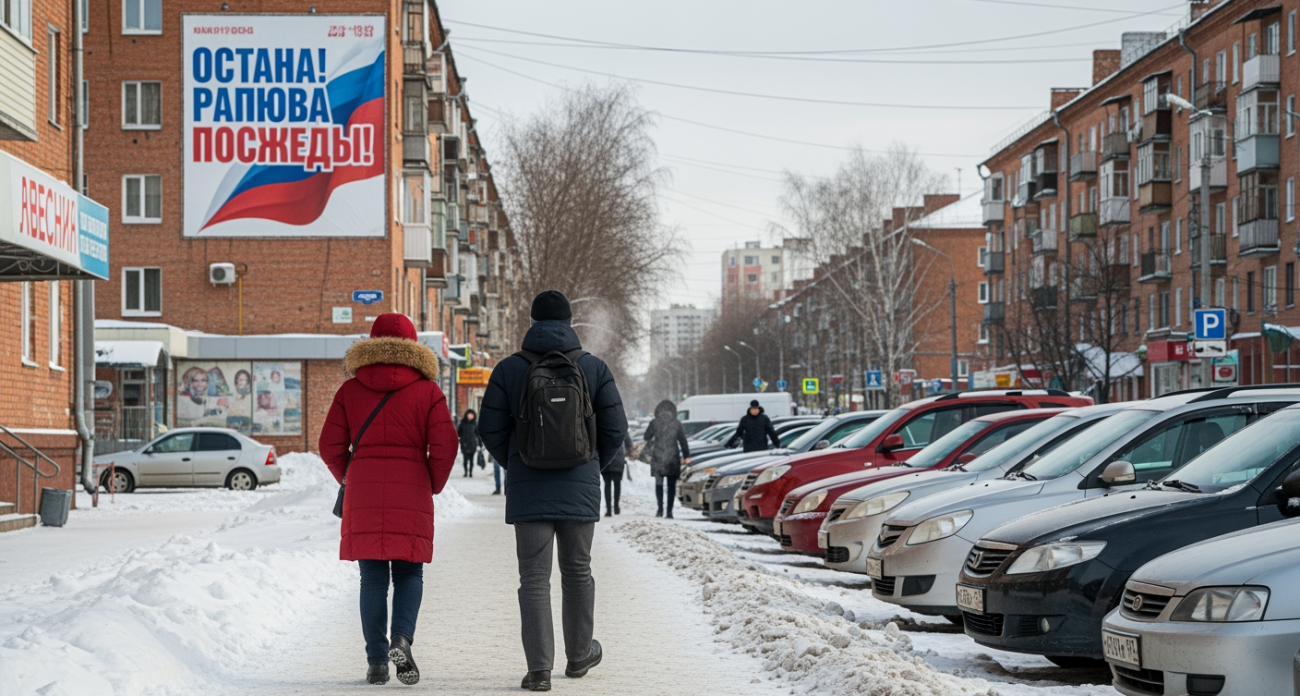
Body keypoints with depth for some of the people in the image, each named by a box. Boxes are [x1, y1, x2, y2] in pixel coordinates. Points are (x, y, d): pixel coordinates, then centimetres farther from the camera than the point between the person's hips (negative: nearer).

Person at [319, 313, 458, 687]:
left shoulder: (350, 390, 5)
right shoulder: (428, 391, 1)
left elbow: (330, 446, 3)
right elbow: (445, 446, -5)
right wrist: (434, 485, 11)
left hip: (363, 495, 1)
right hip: (411, 495, -1)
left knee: (373, 578, 6)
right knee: (409, 573, 9)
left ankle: (376, 661, 2)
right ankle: (402, 639, -14)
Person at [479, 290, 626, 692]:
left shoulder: (509, 369, -2)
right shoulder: (594, 368, 0)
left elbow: (490, 430, 0)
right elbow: (615, 429, 1)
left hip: (527, 489, -1)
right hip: (580, 487, 1)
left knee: (534, 577, 0)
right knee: (577, 571, 16)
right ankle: (579, 655, 29)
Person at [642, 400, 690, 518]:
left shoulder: (654, 423, -4)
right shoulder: (677, 424, -3)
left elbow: (647, 436, 7)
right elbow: (682, 441, 2)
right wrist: (686, 456, 9)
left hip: (658, 457, 0)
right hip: (673, 457, 0)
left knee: (659, 483, 7)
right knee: (672, 485, 8)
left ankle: (660, 508, -9)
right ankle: (669, 511, 3)